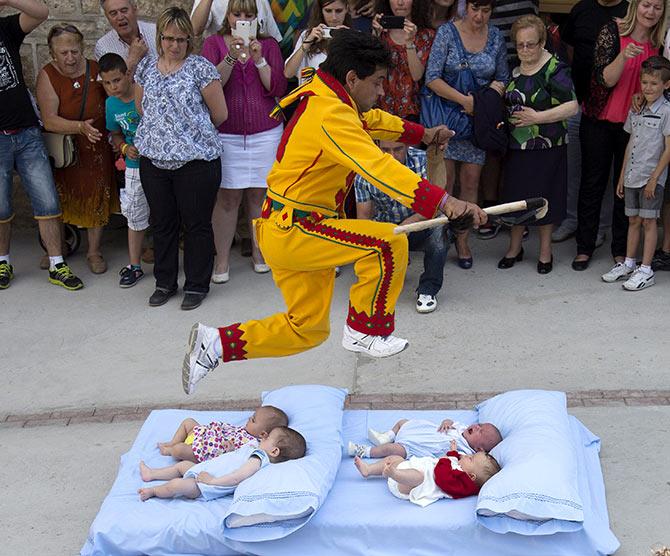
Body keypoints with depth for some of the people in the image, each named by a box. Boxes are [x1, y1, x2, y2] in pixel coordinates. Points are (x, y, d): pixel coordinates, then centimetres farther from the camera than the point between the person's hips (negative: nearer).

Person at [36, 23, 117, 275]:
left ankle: (94, 251, 23)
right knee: (60, 199, 8)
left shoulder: (96, 69, -7)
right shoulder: (47, 76, -14)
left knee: (97, 198, 7)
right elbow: (49, 120, -23)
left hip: (97, 148, 2)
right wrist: (80, 127, -40)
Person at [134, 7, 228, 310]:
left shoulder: (200, 67, -7)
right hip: (154, 159, 5)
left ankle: (197, 285, 18)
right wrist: (166, 129, 14)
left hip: (196, 160, -5)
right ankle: (165, 282, 27)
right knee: (162, 223, 14)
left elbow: (220, 114, -4)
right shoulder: (146, 67, 8)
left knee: (196, 225, 5)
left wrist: (194, 129, 10)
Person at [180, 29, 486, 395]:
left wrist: (422, 135, 28)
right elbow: (379, 168, -37)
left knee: (308, 330, 17)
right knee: (387, 244, -20)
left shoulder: (324, 96, 7)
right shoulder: (330, 115, -24)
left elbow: (371, 120, 29)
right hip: (291, 233, -10)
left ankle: (216, 343, 23)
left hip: (286, 233, 10)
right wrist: (443, 202, -43)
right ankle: (366, 333, -6)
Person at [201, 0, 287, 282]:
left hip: (265, 133, 2)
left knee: (259, 193, 7)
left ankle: (258, 251, 22)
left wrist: (258, 59, -15)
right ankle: (222, 259, 5)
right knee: (227, 196, -3)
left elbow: (278, 88, -4)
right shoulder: (214, 43, 4)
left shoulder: (268, 45, 7)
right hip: (226, 133, -1)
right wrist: (231, 57, -21)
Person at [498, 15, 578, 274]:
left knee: (544, 196, 5)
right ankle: (514, 247, 27)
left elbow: (572, 106, -18)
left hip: (546, 147, -5)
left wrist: (538, 117, -20)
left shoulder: (554, 69, -12)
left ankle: (545, 250, 20)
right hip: (516, 145, 5)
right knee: (516, 195, 11)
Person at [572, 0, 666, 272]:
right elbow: (604, 79, -18)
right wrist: (624, 56, -35)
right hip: (599, 120, -3)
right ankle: (584, 247, 16)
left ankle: (620, 248, 19)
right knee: (593, 183, 7)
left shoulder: (658, 43, 0)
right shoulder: (612, 32, -11)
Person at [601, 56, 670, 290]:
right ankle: (628, 264, 23)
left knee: (648, 221, -1)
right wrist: (622, 176, 14)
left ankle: (646, 270, 4)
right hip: (632, 176, 6)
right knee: (633, 220, 13)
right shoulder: (636, 110, 10)